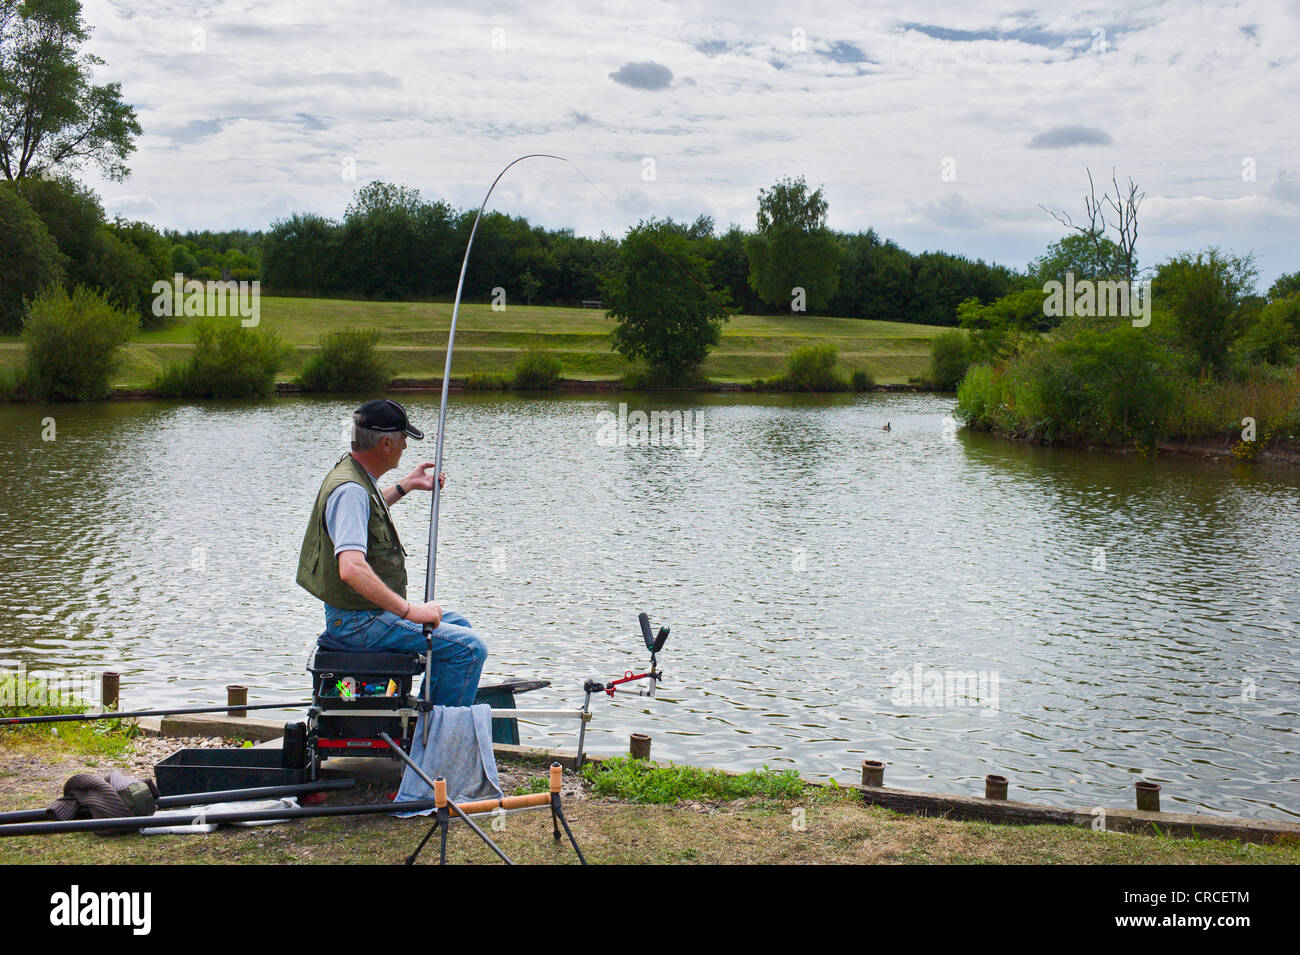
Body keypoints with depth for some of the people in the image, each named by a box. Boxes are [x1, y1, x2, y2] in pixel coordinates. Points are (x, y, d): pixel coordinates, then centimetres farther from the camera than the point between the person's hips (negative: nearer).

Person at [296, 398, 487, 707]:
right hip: (358, 621, -11)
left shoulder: (352, 471, 9)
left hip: (369, 611, 11)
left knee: (457, 623, 23)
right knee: (469, 647, -16)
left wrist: (406, 486, 38)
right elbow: (351, 569, -36)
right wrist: (409, 610, -32)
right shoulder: (349, 489, -24)